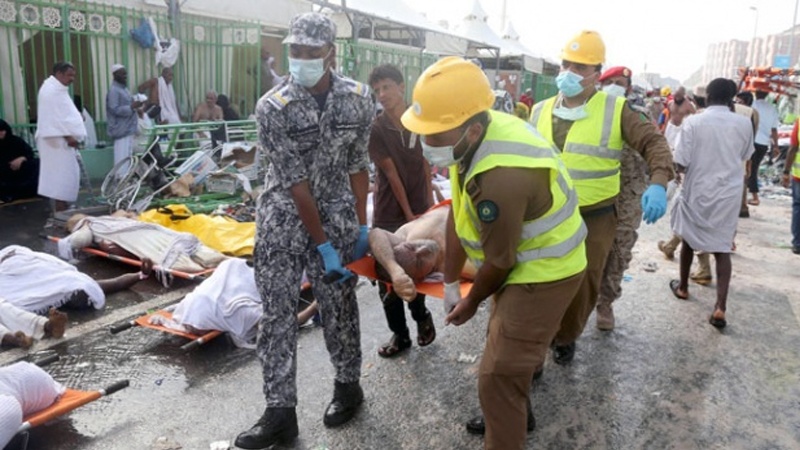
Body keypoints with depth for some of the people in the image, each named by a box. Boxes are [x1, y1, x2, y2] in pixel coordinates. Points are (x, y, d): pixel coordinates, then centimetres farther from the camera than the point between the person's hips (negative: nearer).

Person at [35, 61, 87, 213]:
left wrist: (70, 136, 13)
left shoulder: (57, 88, 18)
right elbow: (55, 117, -21)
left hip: (60, 138, 10)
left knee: (64, 174, 13)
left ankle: (62, 207, 20)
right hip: (58, 140, -10)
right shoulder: (51, 90, -14)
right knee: (63, 174, -9)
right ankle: (61, 210, -5)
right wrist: (69, 136, -21)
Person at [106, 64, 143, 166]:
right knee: (122, 159, -9)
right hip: (122, 130, -10)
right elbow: (115, 110, -20)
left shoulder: (123, 89, 17)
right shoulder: (114, 91, -12)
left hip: (128, 129, 10)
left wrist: (134, 107, 13)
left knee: (128, 157, 12)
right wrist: (132, 107, -26)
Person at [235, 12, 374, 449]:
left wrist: (361, 226, 0)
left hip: (336, 212, 1)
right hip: (284, 214, -1)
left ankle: (348, 385, 29)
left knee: (338, 304, 7)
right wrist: (323, 246, -16)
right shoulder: (272, 107, -16)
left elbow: (358, 165, 2)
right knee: (276, 309, -1)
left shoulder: (358, 98, -7)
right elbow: (295, 183, -17)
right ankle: (280, 411, 10)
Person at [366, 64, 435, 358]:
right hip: (388, 214, -1)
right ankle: (399, 334, 21)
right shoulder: (376, 128, -9)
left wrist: (429, 202, 1)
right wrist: (408, 214, -10)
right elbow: (391, 174, -11)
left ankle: (421, 317, 36)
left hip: (419, 209, 1)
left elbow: (426, 164, 5)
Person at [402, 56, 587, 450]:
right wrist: (450, 282, 7)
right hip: (525, 260, 10)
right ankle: (516, 415, 52)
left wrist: (470, 303, -4)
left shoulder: (501, 177, -39)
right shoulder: (475, 133, -10)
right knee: (503, 341, 27)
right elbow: (458, 214, -1)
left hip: (544, 272, -10)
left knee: (497, 375, -5)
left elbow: (498, 260, -24)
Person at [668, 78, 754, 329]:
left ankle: (683, 287, 35)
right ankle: (720, 307, -7)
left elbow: (681, 164, -13)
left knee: (689, 239, 20)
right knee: (722, 248, 5)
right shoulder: (744, 124, -3)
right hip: (729, 193, 1)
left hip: (697, 191, -1)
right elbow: (745, 157, 13)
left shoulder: (693, 122, -12)